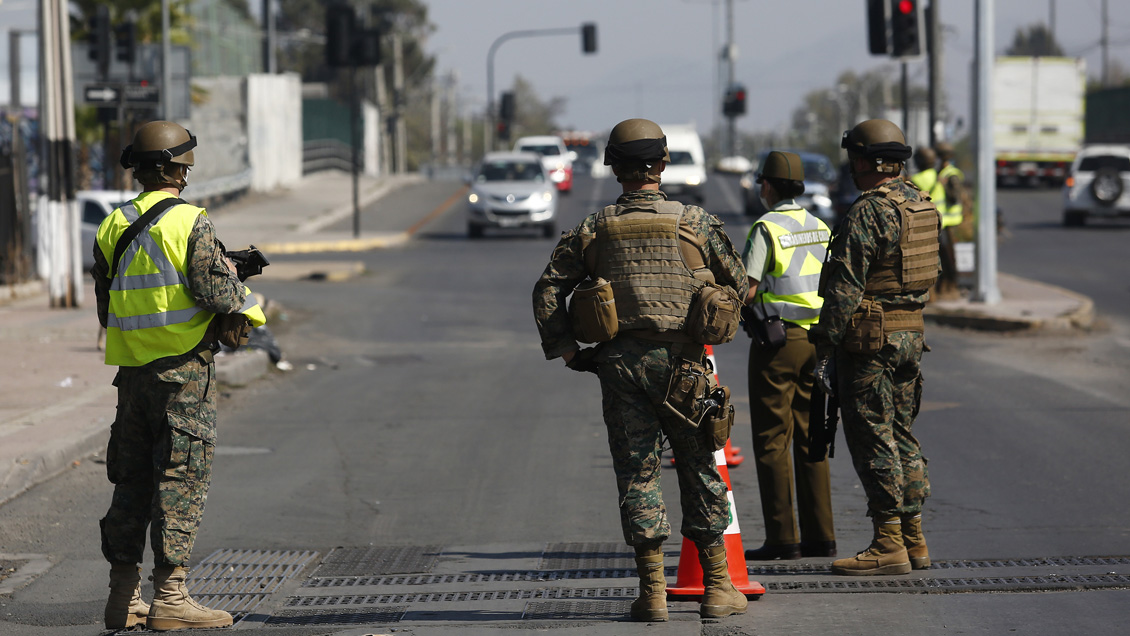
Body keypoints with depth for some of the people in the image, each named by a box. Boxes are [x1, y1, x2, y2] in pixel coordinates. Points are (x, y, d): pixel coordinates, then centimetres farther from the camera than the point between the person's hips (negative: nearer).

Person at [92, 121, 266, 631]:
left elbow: (106, 306, 13)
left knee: (132, 482, 12)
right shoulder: (190, 223, -11)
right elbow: (217, 288, -17)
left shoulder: (113, 227, 9)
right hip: (183, 369, -6)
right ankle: (169, 597, -6)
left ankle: (124, 596, 13)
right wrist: (249, 308, 2)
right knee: (181, 480, -3)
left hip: (131, 371, 6)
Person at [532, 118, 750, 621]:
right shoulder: (696, 223, 2)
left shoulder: (592, 229, 4)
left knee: (637, 474, 5)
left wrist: (566, 349, 6)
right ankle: (717, 587, 12)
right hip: (683, 361, 0)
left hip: (621, 361, 0)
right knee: (700, 471, 9)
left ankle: (653, 591, 1)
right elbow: (737, 285, 10)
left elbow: (548, 289, 1)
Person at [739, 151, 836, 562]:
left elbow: (745, 289, -15)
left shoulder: (767, 228, -11)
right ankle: (819, 536, 10)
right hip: (816, 340, 7)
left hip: (777, 340, -7)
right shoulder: (820, 228, 10)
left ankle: (782, 538, -4)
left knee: (772, 440, -2)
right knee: (810, 439, 10)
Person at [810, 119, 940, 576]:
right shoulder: (922, 207, 11)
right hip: (911, 332, 9)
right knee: (902, 436, 14)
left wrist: (825, 350, -15)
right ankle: (913, 539, 16)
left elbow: (844, 290, -19)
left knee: (873, 440, -4)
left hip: (869, 338, -9)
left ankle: (888, 546, -4)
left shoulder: (868, 213, -17)